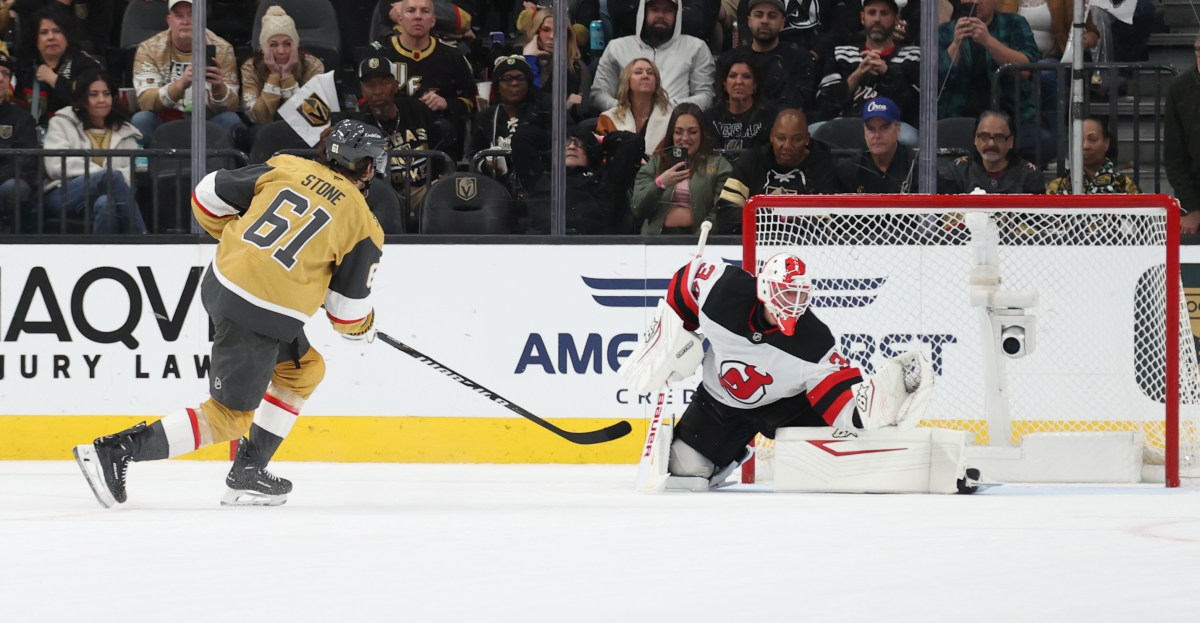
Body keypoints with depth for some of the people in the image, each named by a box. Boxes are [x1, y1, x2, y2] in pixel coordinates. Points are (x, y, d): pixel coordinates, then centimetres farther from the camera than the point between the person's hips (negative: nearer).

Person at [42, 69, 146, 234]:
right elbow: (56, 165, 0)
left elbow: (135, 171, 8)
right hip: (63, 197, -2)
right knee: (113, 177, -33)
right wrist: (102, 173, -7)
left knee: (106, 203, -40)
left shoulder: (124, 132, 24)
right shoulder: (62, 123, 17)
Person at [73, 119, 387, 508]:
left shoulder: (287, 168, 9)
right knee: (229, 416, 2)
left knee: (303, 369, 25)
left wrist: (234, 237, 30)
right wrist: (364, 328, 25)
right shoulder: (362, 225, -3)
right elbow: (348, 309, 2)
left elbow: (208, 197, 11)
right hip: (261, 320, -7)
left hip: (221, 282, 7)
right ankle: (115, 452, -8)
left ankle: (248, 473, 24)